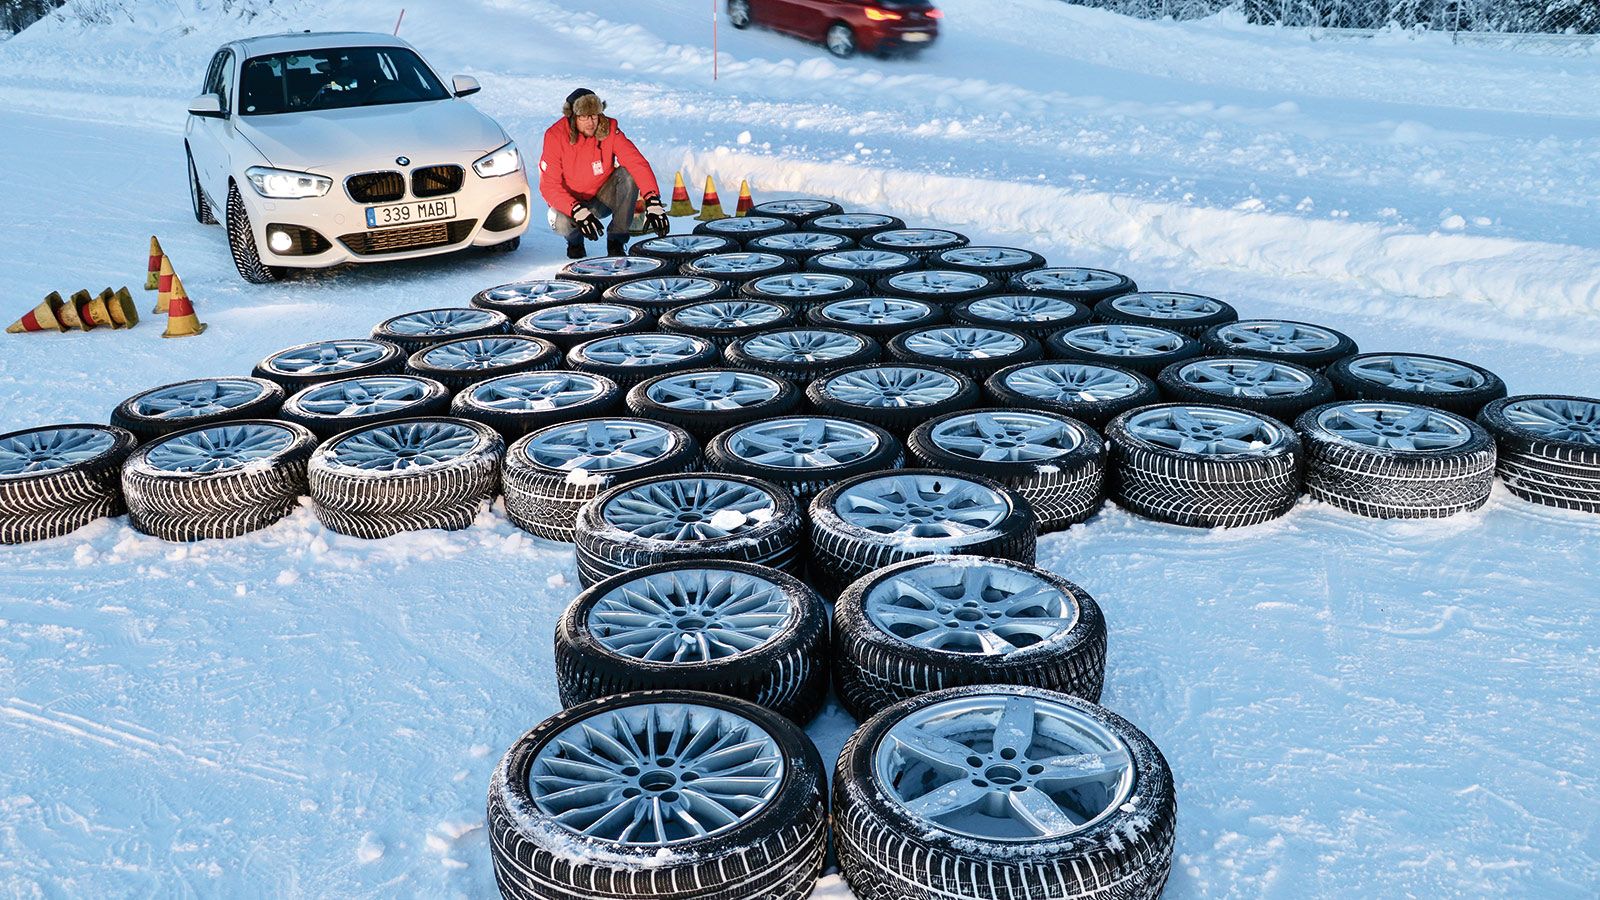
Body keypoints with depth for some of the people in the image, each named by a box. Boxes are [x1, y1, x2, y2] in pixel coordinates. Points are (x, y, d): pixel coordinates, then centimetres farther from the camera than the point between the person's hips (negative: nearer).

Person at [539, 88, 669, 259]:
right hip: (570, 201, -2)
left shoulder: (609, 129, -16)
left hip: (603, 198, 2)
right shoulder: (555, 136, -19)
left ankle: (616, 241, -14)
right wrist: (578, 212, -37)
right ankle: (575, 240, 6)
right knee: (561, 222, -34)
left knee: (629, 174, -25)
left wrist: (653, 202, -41)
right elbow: (549, 186, -21)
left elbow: (637, 162, -26)